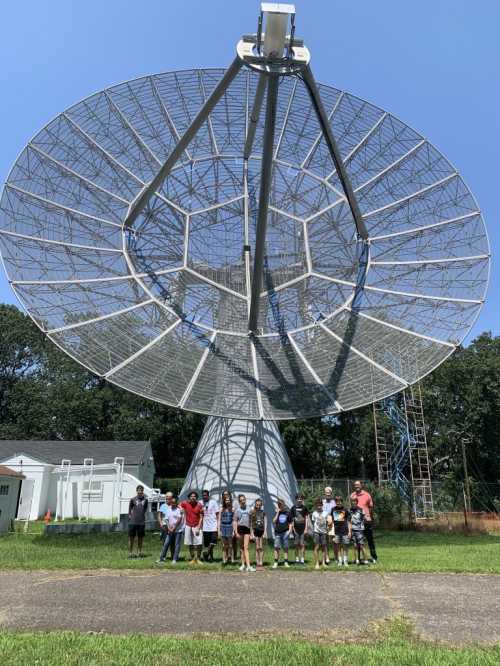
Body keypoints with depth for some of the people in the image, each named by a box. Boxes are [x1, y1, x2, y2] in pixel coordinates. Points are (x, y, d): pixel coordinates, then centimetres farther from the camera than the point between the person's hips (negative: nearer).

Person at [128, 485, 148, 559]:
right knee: (131, 537, 4)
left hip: (142, 522, 2)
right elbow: (129, 509, 6)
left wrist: (142, 515, 8)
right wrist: (130, 516, 0)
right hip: (133, 522, -2)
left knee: (140, 538, 10)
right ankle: (130, 553, 14)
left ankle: (139, 552, 22)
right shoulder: (133, 499, -3)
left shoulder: (145, 500, 2)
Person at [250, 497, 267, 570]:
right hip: (255, 530, -2)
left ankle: (261, 563, 7)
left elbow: (265, 523, 6)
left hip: (262, 530, 2)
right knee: (257, 548, -3)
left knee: (261, 548, 2)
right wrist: (251, 533, -4)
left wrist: (265, 532, -4)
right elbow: (250, 524, 2)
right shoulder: (252, 512, 3)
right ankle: (257, 564, 1)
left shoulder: (263, 512, 8)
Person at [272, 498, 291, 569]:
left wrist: (289, 530, -2)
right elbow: (274, 521, -11)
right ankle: (276, 562, 5)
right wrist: (278, 512, -14)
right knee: (276, 547, -3)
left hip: (285, 532, 0)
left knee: (285, 547, 3)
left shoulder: (287, 512, 5)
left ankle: (286, 562, 12)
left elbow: (290, 523, 11)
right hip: (277, 532, 0)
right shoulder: (277, 513, 3)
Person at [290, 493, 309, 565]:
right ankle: (297, 559, 16)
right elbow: (292, 519, 7)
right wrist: (293, 528, 0)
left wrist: (306, 528, -3)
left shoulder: (304, 508, 1)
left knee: (302, 544, -1)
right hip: (296, 529, 1)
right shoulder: (293, 508, 3)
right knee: (296, 544, 7)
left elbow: (306, 518, 2)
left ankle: (302, 559, 6)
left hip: (303, 529, -1)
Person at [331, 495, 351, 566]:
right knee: (338, 546, 6)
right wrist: (332, 531, 6)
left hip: (345, 531, -2)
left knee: (345, 546, 4)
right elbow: (332, 521, 11)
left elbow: (348, 521, 1)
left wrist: (349, 531, -3)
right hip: (336, 531, 2)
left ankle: (345, 561, 15)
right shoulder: (333, 510, 5)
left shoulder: (345, 510, -2)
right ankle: (339, 561, 15)